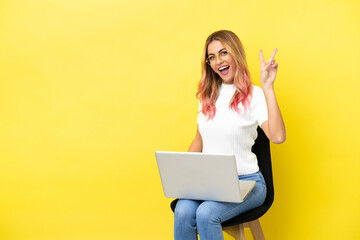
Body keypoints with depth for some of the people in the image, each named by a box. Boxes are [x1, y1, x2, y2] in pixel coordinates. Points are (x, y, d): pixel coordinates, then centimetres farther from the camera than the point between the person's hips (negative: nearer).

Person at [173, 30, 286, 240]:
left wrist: (268, 87, -24)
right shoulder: (208, 95, 12)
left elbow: (278, 136, -23)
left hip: (245, 182, -4)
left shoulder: (254, 95, -6)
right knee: (183, 212, -26)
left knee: (206, 214, -31)